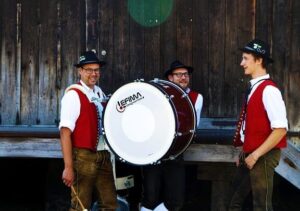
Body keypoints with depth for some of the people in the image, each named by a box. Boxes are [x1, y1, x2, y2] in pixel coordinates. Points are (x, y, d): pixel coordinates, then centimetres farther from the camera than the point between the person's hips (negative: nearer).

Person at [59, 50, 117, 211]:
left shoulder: (100, 93, 12)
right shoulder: (73, 94, -11)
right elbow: (65, 131, -18)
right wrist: (68, 167, -23)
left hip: (104, 157, 7)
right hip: (83, 158, -7)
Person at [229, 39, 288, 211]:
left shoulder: (268, 90, -17)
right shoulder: (254, 88, 12)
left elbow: (281, 129, -23)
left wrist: (256, 155, -20)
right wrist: (245, 154, 16)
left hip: (263, 156, -9)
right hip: (250, 154, 9)